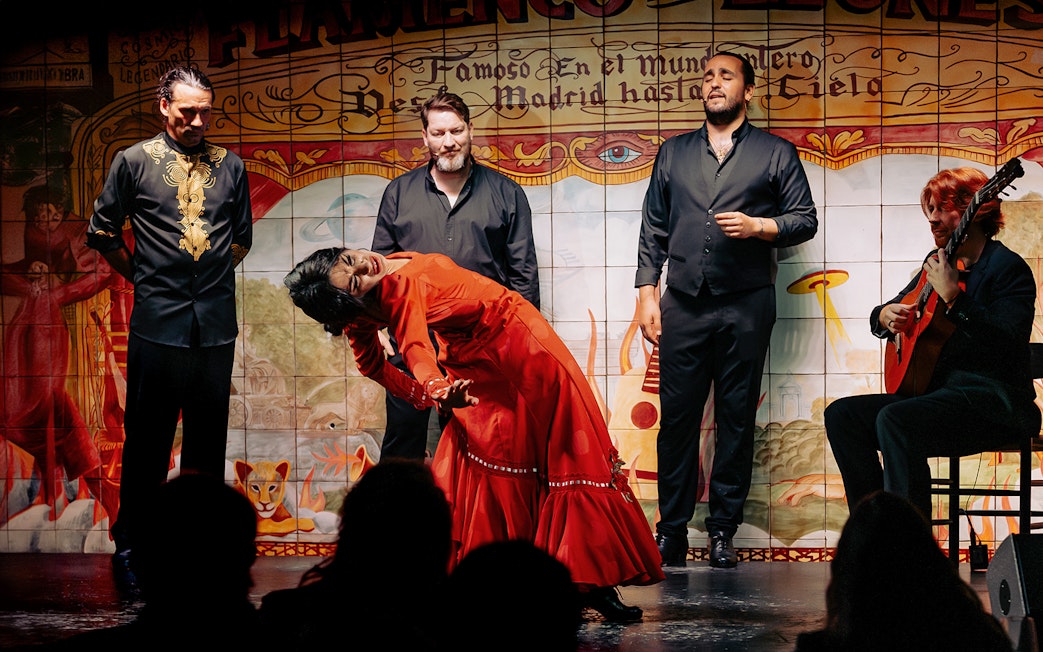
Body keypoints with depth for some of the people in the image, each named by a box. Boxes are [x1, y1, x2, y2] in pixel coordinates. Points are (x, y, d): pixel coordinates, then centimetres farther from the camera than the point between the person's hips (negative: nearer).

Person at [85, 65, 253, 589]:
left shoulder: (230, 166, 8)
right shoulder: (134, 161, 1)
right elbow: (102, 231, 8)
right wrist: (141, 276, 9)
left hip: (216, 323, 3)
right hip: (157, 324, -3)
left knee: (209, 437, 9)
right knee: (147, 438, 1)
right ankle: (130, 545, 9)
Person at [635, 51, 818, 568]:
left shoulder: (776, 153, 9)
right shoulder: (674, 153, 17)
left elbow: (805, 219, 6)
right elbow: (653, 228, 16)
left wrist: (757, 226, -11)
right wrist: (647, 293, 7)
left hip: (745, 305, -2)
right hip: (683, 305, 2)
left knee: (736, 418, 0)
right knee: (676, 416, -2)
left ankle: (723, 530, 5)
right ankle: (671, 530, 3)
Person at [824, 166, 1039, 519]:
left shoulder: (1007, 268, -7)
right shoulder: (940, 262, 17)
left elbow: (1008, 344, -24)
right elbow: (882, 313, 27)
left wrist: (952, 297, -28)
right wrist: (885, 316, 2)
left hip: (992, 402, -9)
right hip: (935, 390, 9)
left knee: (895, 420, -32)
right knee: (841, 414, -5)